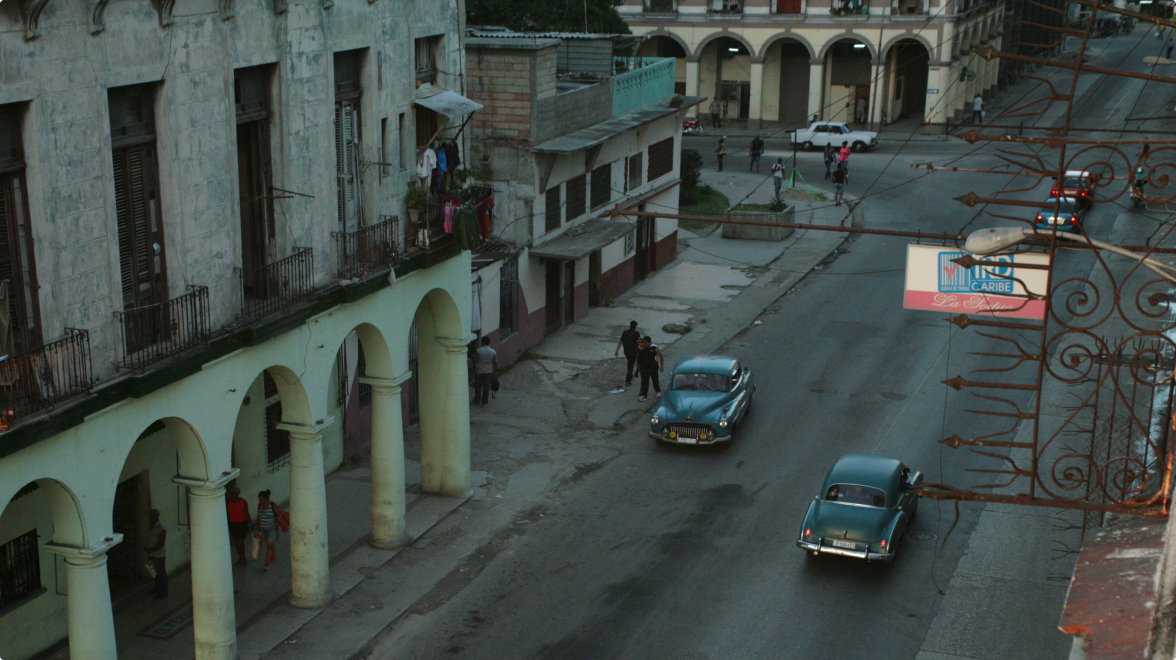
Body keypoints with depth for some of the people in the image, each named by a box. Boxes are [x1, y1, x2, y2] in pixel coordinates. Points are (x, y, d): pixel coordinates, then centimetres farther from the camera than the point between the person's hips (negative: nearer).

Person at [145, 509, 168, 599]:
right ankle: (157, 587, 37)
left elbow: (161, 543, -22)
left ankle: (163, 592, 8)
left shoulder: (161, 529, -22)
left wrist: (151, 550, -22)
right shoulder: (151, 527, 6)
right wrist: (147, 548, 2)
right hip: (152, 554, 9)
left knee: (161, 573, 0)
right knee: (155, 572, 21)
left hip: (159, 555, -9)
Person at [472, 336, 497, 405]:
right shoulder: (493, 352, -6)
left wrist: (474, 369, 10)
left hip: (479, 372, -2)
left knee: (478, 386, 14)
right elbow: (495, 363, -2)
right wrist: (495, 372, 10)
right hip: (489, 372, 2)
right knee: (486, 386, 11)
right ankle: (484, 401, 15)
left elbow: (475, 361, -8)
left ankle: (477, 400, 19)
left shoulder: (479, 351, -14)